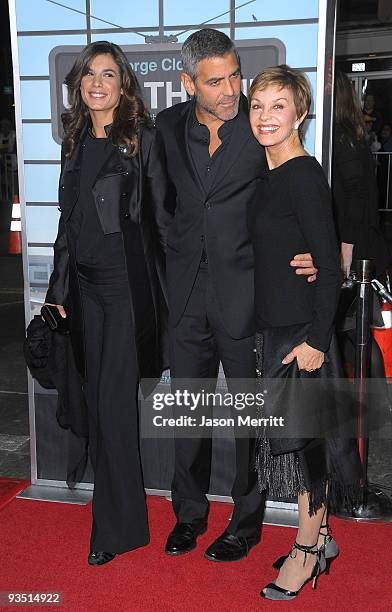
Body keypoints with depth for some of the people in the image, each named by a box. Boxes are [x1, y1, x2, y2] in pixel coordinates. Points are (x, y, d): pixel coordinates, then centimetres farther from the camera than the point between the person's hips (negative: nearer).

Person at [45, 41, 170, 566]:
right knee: (99, 400, 10)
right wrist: (58, 289, 14)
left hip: (129, 281, -6)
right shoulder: (76, 142, 13)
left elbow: (161, 217, -4)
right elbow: (68, 220, 15)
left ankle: (115, 527, 10)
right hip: (85, 282, 6)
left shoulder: (143, 138, -3)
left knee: (113, 401, -5)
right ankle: (120, 511, 26)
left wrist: (169, 287, -6)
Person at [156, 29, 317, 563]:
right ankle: (189, 513, 34)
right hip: (186, 292, 4)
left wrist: (308, 254, -20)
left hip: (245, 292, -3)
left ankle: (246, 522, 28)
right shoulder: (169, 126, 3)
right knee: (188, 408, 14)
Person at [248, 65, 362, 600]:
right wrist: (272, 332, 15)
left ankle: (306, 550, 23)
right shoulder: (271, 175, 10)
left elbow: (329, 268, -18)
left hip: (303, 332, -8)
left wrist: (317, 339, -18)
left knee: (305, 436, 5)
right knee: (296, 435, 16)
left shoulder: (303, 177, -16)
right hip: (275, 326, 9)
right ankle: (319, 537, 33)